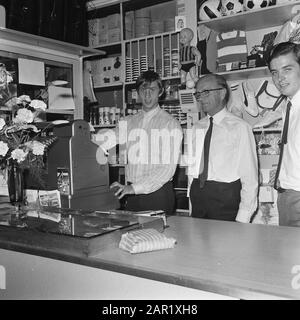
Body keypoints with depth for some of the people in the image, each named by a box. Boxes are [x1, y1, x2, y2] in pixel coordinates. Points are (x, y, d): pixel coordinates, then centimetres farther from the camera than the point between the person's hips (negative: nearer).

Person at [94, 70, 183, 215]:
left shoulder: (170, 123, -5)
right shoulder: (128, 122, 11)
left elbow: (168, 168, -12)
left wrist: (135, 187, -18)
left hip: (159, 193, -3)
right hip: (132, 194, 4)